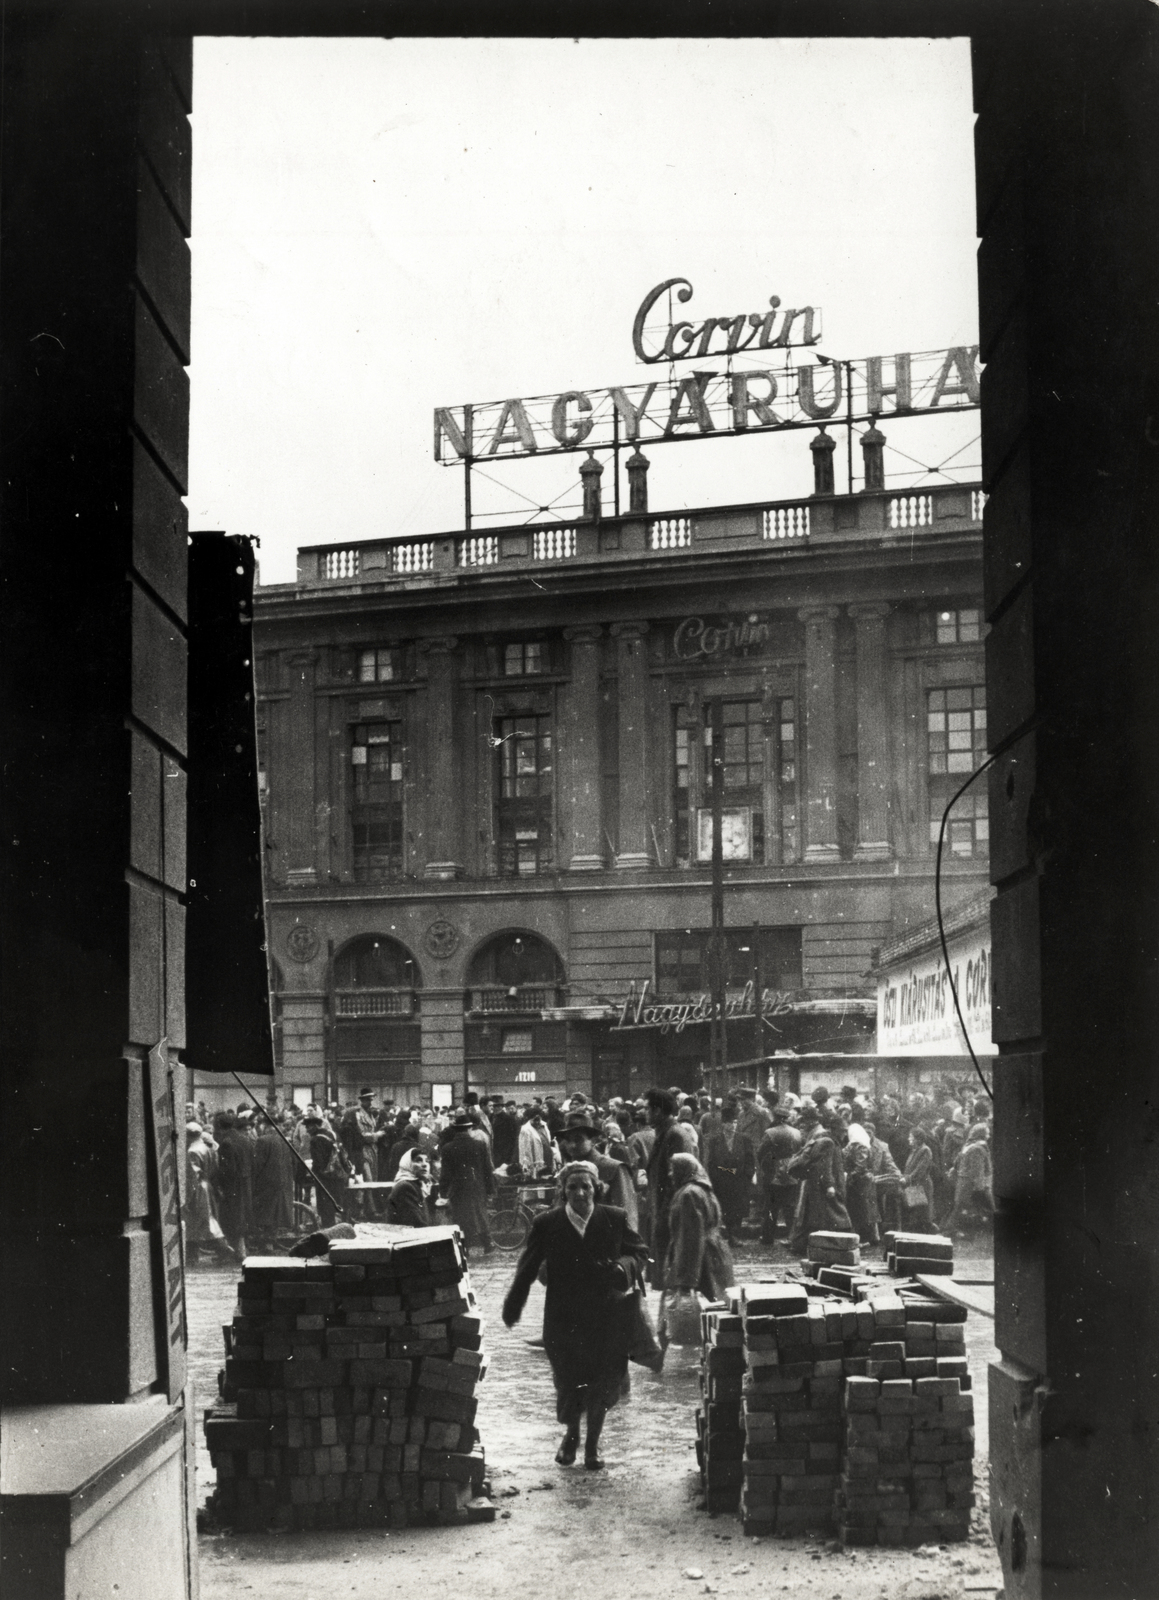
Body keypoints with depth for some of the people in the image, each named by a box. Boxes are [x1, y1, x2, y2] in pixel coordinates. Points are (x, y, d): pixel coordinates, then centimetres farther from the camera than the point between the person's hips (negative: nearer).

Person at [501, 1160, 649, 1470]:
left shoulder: (614, 1219, -4)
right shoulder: (547, 1223, -5)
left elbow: (639, 1251, 8)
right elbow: (528, 1267, 4)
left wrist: (624, 1267, -14)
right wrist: (513, 1307, 1)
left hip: (606, 1319, 0)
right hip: (563, 1319, 0)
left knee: (601, 1385, 7)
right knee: (567, 1383, 5)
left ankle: (592, 1443, 30)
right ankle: (571, 1435, 36)